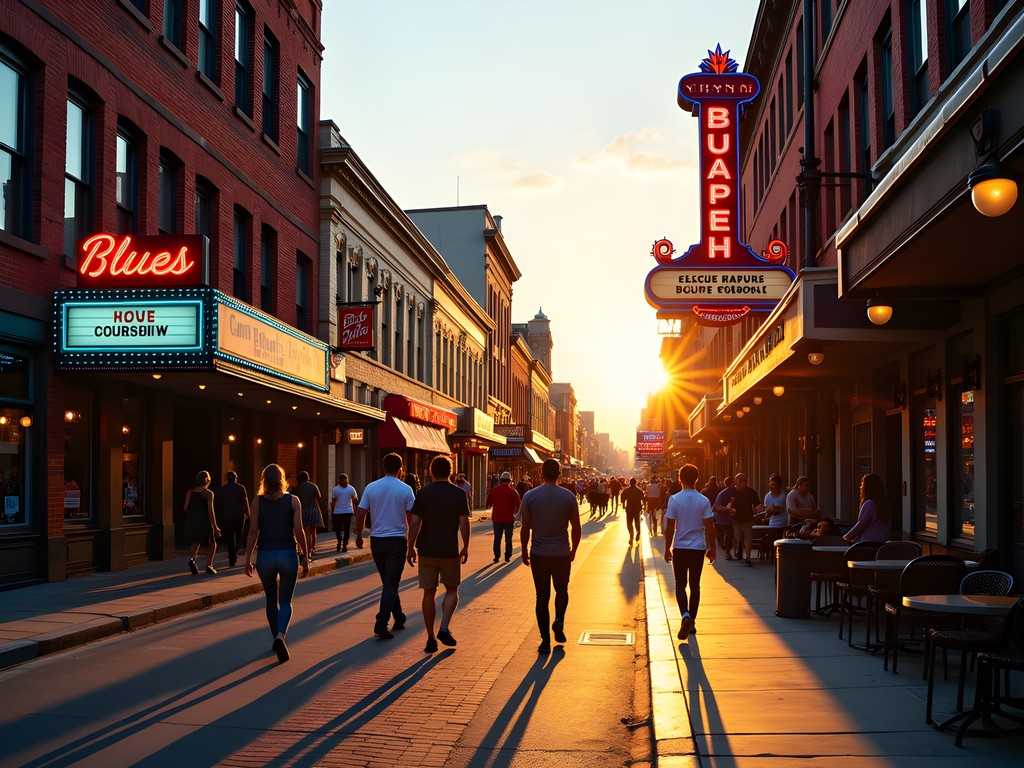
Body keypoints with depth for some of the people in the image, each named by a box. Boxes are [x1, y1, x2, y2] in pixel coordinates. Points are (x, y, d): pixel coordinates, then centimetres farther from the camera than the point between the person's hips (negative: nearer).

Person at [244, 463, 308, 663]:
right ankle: (281, 636, -19)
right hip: (288, 554, -1)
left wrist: (247, 559, 3)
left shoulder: (258, 501, -1)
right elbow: (299, 531, -5)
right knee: (285, 601, 5)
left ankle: (277, 639, 23)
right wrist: (305, 558, 3)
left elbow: (253, 532, -4)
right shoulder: (293, 501, -2)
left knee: (271, 600, 18)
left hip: (265, 555, 1)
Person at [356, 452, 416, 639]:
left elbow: (360, 513, 1)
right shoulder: (405, 490, -6)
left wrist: (359, 535, 14)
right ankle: (381, 623, -12)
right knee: (391, 584, -2)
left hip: (376, 541, 3)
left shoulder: (371, 488, 1)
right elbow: (411, 518, -5)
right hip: (397, 540, -3)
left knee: (388, 582, 18)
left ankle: (399, 618, 28)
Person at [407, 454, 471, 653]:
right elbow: (464, 523, -5)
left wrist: (411, 547, 4)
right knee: (452, 590, 15)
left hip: (427, 551, 1)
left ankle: (431, 639, 9)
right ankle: (444, 628, -4)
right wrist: (465, 547, 5)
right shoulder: (459, 494, -2)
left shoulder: (423, 493, -2)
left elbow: (414, 523, -5)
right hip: (450, 551, -1)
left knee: (429, 593, 8)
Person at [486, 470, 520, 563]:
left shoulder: (494, 490, -4)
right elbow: (517, 506, -8)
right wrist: (514, 512, 11)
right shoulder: (512, 491, -11)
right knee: (508, 538, 10)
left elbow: (489, 503, 4)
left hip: (496, 518, 2)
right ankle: (507, 556, 11)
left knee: (497, 537, 12)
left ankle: (496, 556, 11)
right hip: (509, 518, -2)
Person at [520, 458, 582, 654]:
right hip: (562, 554, 0)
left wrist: (524, 551, 9)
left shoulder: (530, 496, -6)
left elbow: (525, 528, -3)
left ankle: (545, 641, 7)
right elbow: (576, 528, 0)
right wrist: (573, 550, 15)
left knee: (542, 596, 8)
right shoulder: (568, 497, -4)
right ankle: (559, 620, -4)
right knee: (561, 590, 21)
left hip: (539, 555, 0)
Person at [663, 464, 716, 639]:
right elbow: (709, 527, -3)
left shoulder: (674, 499, -8)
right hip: (698, 548, 2)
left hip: (680, 548, -2)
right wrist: (712, 549, 7)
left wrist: (667, 548, 3)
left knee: (680, 585, 5)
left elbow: (670, 527, -7)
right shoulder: (704, 501, -3)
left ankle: (685, 615, -18)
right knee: (695, 585, 11)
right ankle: (692, 622, 16)